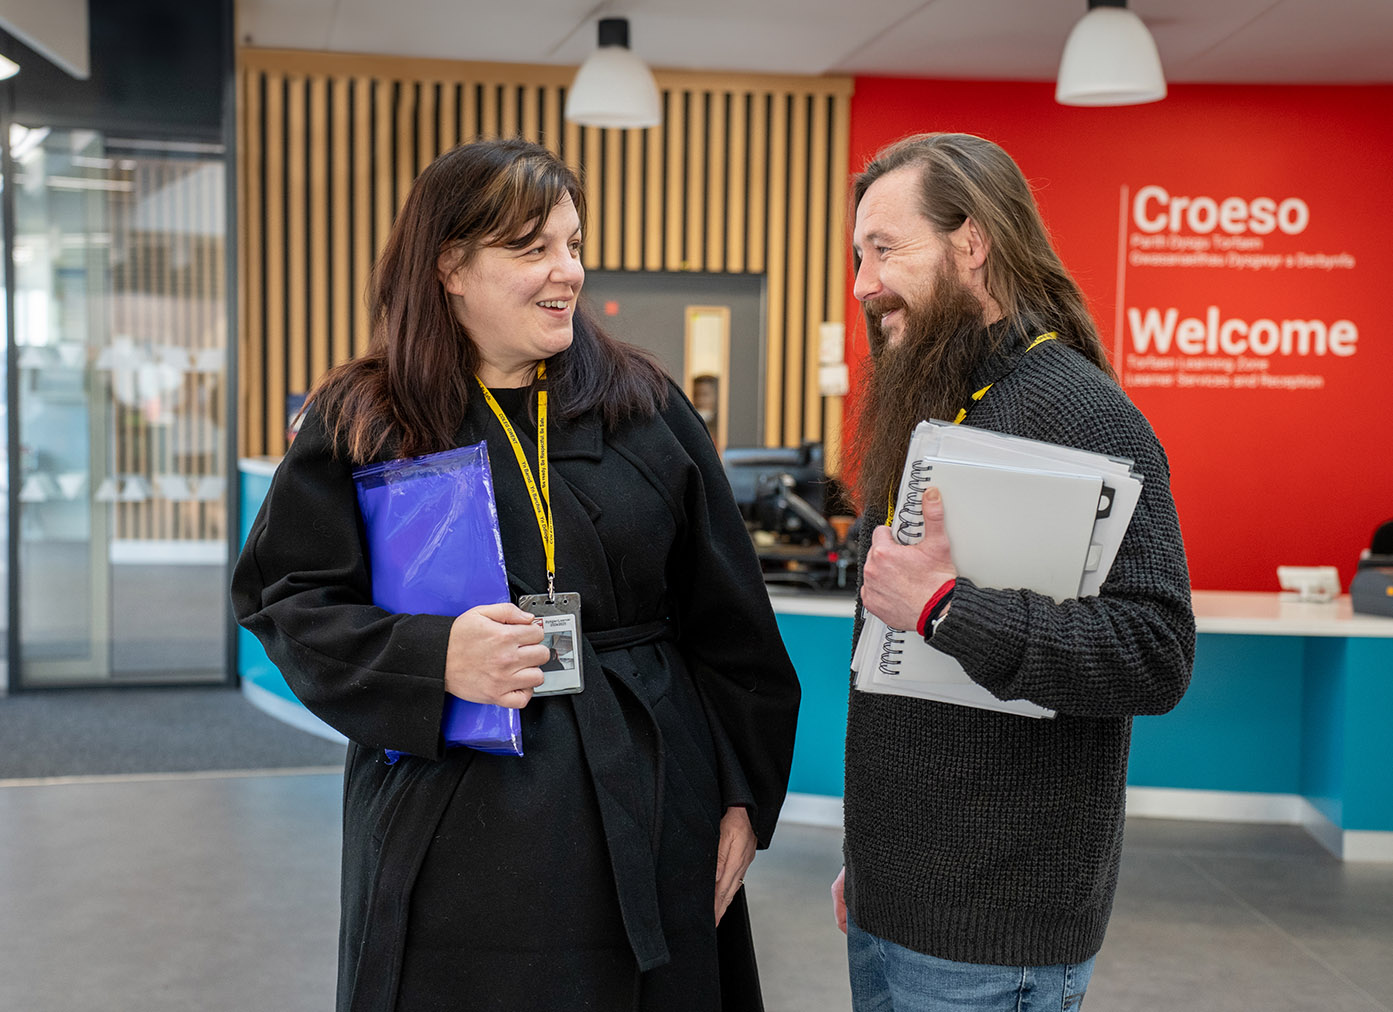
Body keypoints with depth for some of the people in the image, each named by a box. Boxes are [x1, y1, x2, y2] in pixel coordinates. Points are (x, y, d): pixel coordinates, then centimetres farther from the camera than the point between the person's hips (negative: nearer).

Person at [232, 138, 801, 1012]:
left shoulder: (646, 406, 5)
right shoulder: (360, 424, 0)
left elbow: (728, 621, 6)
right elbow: (286, 602, -1)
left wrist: (745, 793, 4)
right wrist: (432, 658, -18)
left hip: (644, 823, 2)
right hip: (449, 833, -1)